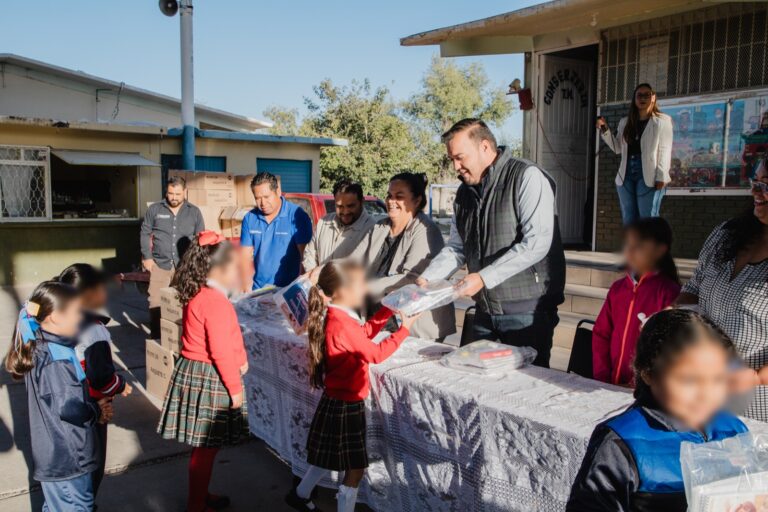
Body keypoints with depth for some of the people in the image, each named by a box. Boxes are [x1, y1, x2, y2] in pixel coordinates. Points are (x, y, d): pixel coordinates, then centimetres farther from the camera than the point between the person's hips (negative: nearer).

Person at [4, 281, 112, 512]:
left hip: (54, 454, 9)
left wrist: (95, 407, 0)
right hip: (68, 458, -9)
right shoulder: (57, 360, -26)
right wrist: (97, 411, -10)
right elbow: (70, 409, -28)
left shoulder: (41, 349, 5)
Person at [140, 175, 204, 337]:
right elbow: (145, 233, 8)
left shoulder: (194, 212, 6)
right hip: (160, 264, 0)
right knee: (155, 302, 1)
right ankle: (155, 336, 13)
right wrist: (147, 257, 0)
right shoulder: (154, 209, 4)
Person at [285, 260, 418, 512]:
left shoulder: (334, 316, 2)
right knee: (355, 469, 4)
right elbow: (376, 353, -21)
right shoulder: (343, 324, -27)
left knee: (329, 458, 27)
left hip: (335, 401, 10)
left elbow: (364, 332, 13)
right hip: (346, 406, -10)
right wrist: (404, 328, -13)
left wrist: (388, 310, 6)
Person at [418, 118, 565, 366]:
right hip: (485, 310, 7)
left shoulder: (527, 177, -11)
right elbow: (455, 248, 16)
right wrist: (426, 279, 0)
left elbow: (537, 243, -21)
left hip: (527, 310, -7)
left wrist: (483, 278, -21)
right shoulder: (465, 192, 13)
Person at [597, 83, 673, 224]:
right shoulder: (625, 122, 18)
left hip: (648, 176, -5)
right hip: (626, 175, 5)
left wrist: (661, 177, -15)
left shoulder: (662, 121, 2)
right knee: (628, 220, 7)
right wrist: (605, 130, 5)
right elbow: (617, 148, 17)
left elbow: (664, 151, -5)